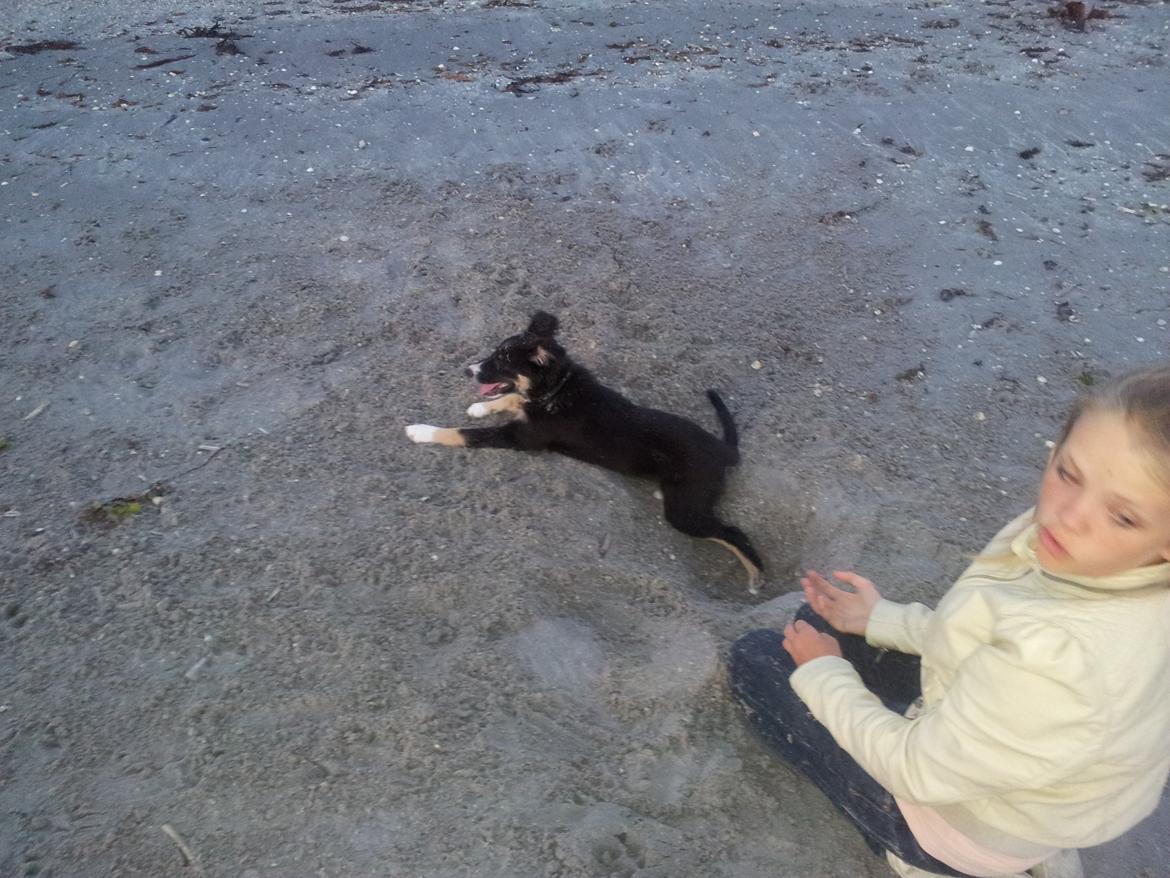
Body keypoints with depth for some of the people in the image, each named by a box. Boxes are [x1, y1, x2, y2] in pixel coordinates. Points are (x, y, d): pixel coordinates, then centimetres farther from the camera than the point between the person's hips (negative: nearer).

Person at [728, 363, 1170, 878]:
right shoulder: (1105, 569, -18)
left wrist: (822, 676, -10)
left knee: (755, 658, 2)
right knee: (820, 622, 18)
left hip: (969, 822, -7)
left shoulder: (1066, 662, -41)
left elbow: (918, 770, -25)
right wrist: (882, 618, 4)